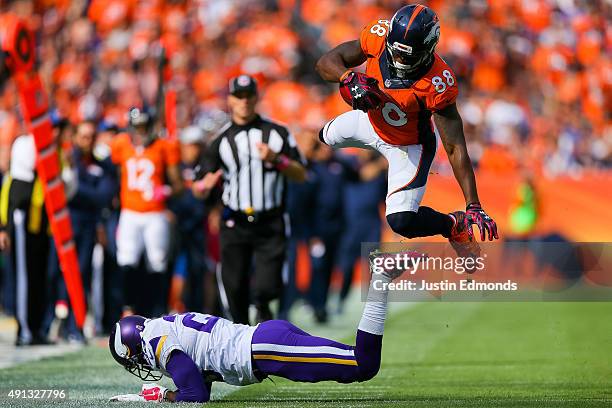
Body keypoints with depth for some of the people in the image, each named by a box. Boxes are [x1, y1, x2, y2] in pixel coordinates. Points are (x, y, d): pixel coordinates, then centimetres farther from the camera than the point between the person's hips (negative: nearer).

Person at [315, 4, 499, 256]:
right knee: (327, 137, 31)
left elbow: (455, 147, -34)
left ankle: (454, 226, 14)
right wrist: (350, 78, -44)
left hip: (408, 146, -5)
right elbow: (326, 63, -21)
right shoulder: (379, 37, -30)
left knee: (401, 221, -17)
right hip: (370, 120, 5)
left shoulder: (437, 83, -39)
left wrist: (474, 206, -36)